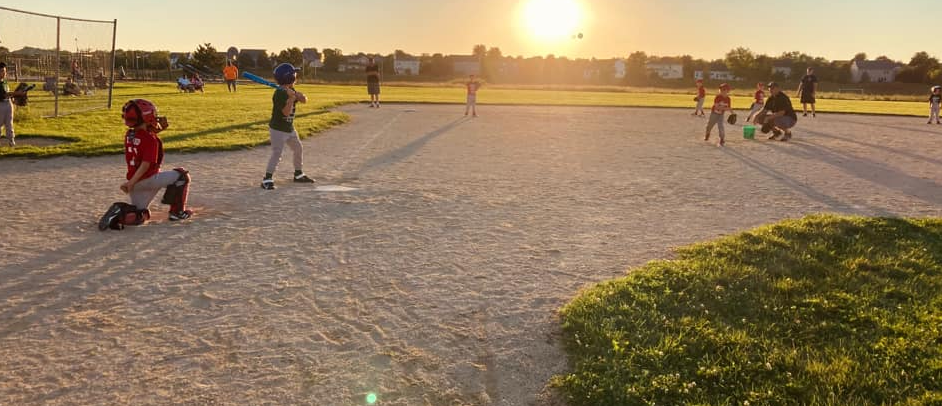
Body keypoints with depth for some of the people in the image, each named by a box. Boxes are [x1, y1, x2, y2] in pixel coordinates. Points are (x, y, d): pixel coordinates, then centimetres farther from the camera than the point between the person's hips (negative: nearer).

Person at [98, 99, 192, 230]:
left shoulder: (129, 135, 5)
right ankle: (177, 212, 8)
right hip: (149, 179, -8)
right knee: (182, 175, 9)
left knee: (141, 215, 21)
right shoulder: (151, 140, -16)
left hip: (134, 181, 8)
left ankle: (120, 211, -10)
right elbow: (146, 164, -23)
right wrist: (131, 183, -23)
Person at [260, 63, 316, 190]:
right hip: (278, 129, -9)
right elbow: (286, 112, -26)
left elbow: (304, 100, 2)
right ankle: (267, 179, -15)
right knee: (277, 153, -17)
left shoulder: (290, 90, 5)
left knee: (298, 150, 18)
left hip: (289, 128, 9)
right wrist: (291, 97, -32)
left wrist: (297, 94, -16)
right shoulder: (280, 93, -21)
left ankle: (299, 174, 34)